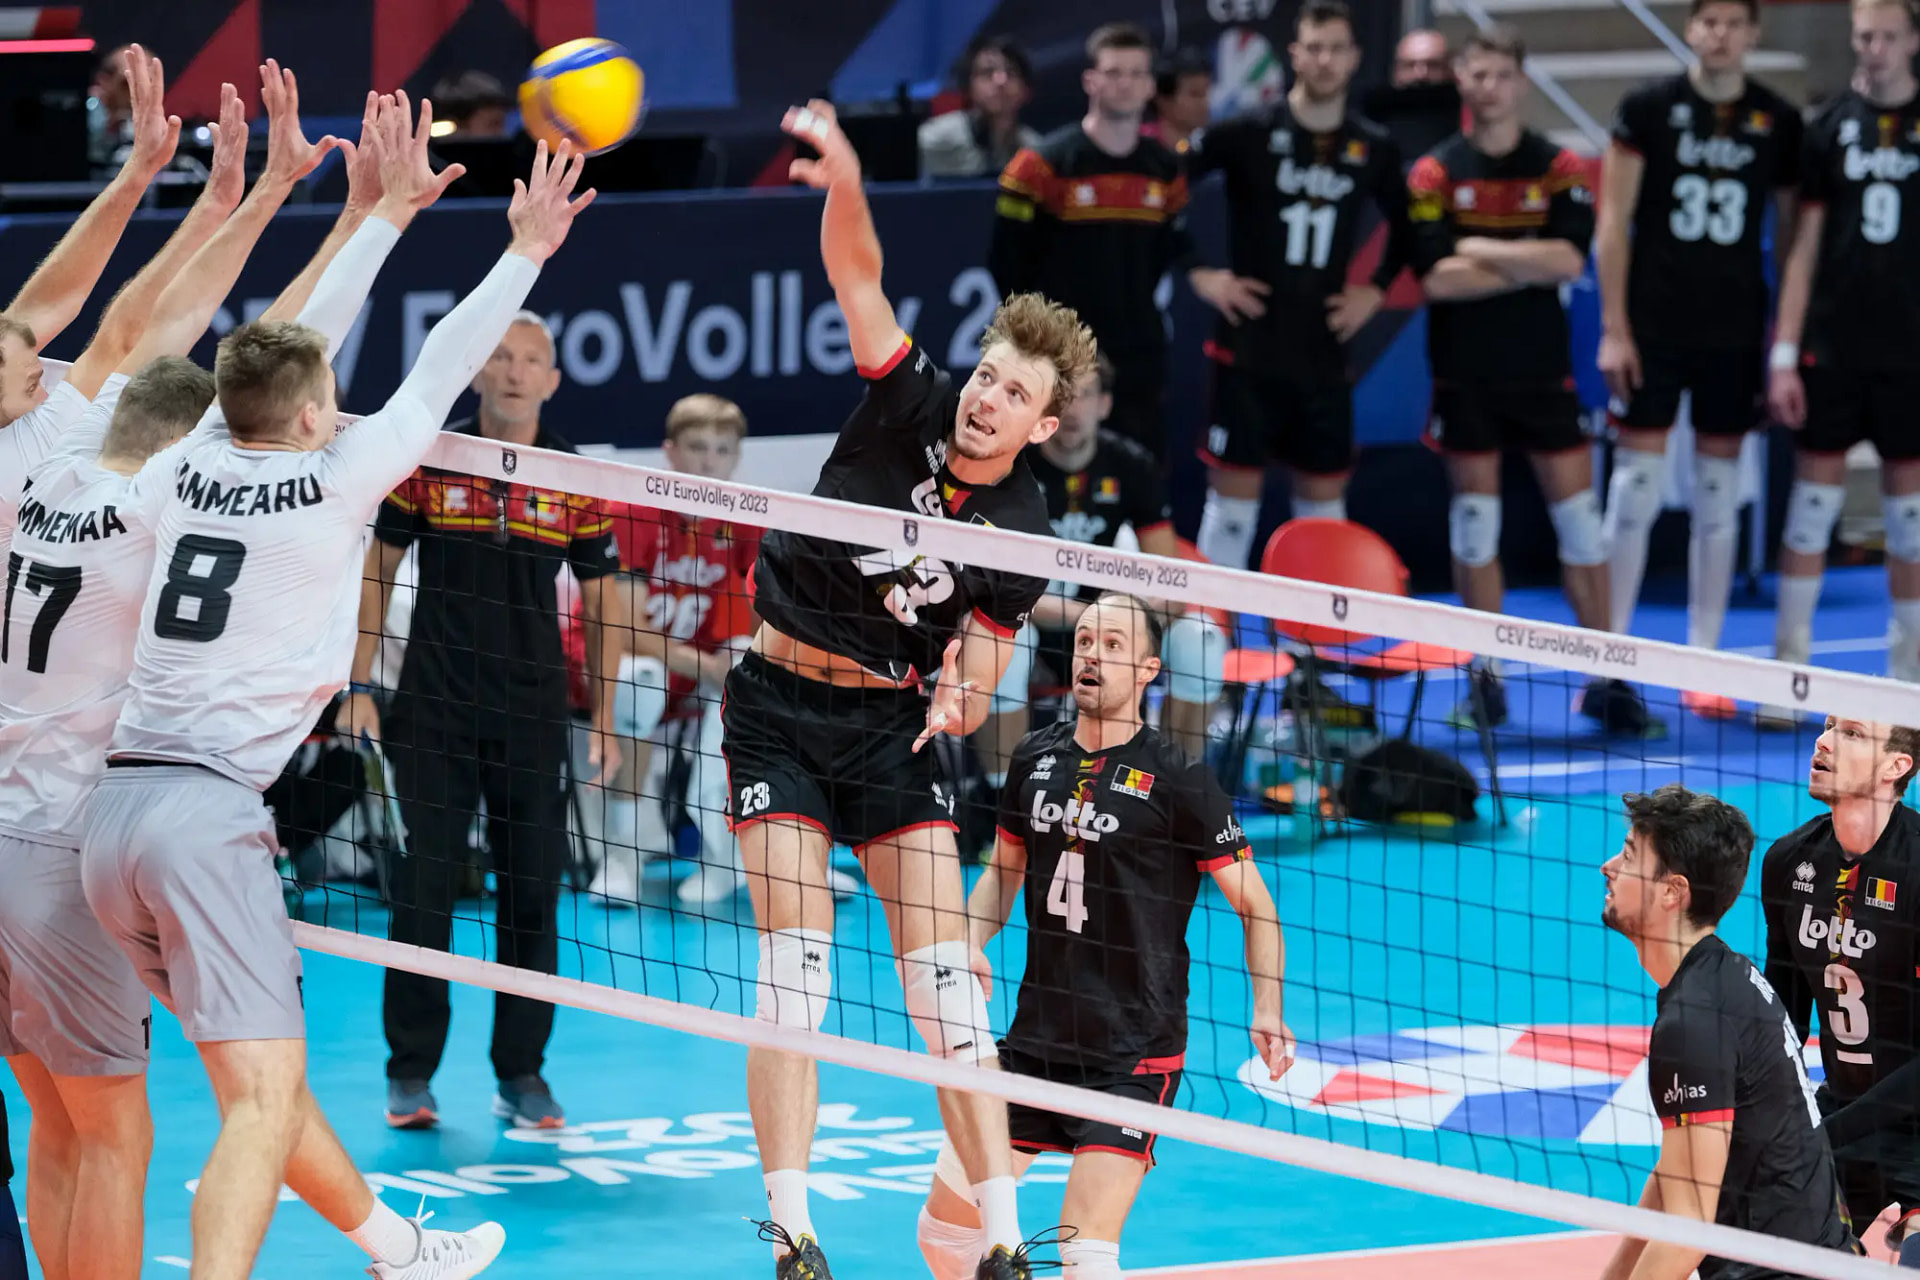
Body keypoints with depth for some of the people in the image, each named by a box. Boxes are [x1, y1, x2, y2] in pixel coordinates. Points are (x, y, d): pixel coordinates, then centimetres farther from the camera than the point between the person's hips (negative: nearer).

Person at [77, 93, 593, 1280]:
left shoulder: (195, 468, 10)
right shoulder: (330, 483, -5)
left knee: (261, 1062, 20)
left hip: (118, 810, 8)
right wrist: (527, 252, 18)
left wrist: (387, 213, 32)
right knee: (263, 1092, -11)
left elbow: (287, 345, 23)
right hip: (206, 812, -8)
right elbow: (437, 378, 6)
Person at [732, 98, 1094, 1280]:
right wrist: (845, 184, -40)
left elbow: (979, 669, 3)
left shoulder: (1022, 534, -4)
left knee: (945, 969, -4)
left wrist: (959, 698, -21)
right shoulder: (910, 406, -8)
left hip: (893, 720, 2)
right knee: (796, 958, -10)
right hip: (783, 703, -2)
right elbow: (857, 272, -21)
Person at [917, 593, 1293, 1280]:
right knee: (945, 1223, 7)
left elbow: (1254, 904, -4)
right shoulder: (1037, 757, 6)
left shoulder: (1177, 778, -9)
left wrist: (1267, 1013, -19)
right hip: (1035, 1038, 6)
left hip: (1133, 1056, -6)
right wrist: (969, 945, 2)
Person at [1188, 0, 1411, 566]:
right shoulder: (1250, 134, -7)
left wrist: (1376, 288, 9)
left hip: (1323, 356, 4)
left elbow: (1404, 225, 22)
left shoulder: (1374, 150, 5)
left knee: (1324, 497, 9)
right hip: (1249, 348, -4)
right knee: (1233, 493, -4)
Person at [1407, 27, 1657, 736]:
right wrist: (1527, 266, -10)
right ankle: (1486, 681, 10)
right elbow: (1435, 278, -11)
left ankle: (1607, 680, 4)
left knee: (1578, 513, -1)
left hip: (1543, 370, 1)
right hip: (1465, 375, -1)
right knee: (1474, 518, 1)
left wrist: (1481, 250, -12)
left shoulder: (1560, 169, 2)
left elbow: (1569, 260, -12)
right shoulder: (1434, 174, 0)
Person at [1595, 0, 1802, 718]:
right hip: (1653, 329, -2)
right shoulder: (1648, 108, -1)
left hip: (1735, 334, 2)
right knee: (1635, 488, -3)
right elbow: (1613, 222, -1)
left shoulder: (1780, 122, 5)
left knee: (1718, 495, 5)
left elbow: (1792, 232, 11)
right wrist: (1613, 327, -7)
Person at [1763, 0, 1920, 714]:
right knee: (1811, 504, 1)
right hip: (1832, 351, 1)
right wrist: (1784, 353, 0)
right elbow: (1805, 248, 6)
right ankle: (1787, 675, 8)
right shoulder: (1831, 126, 4)